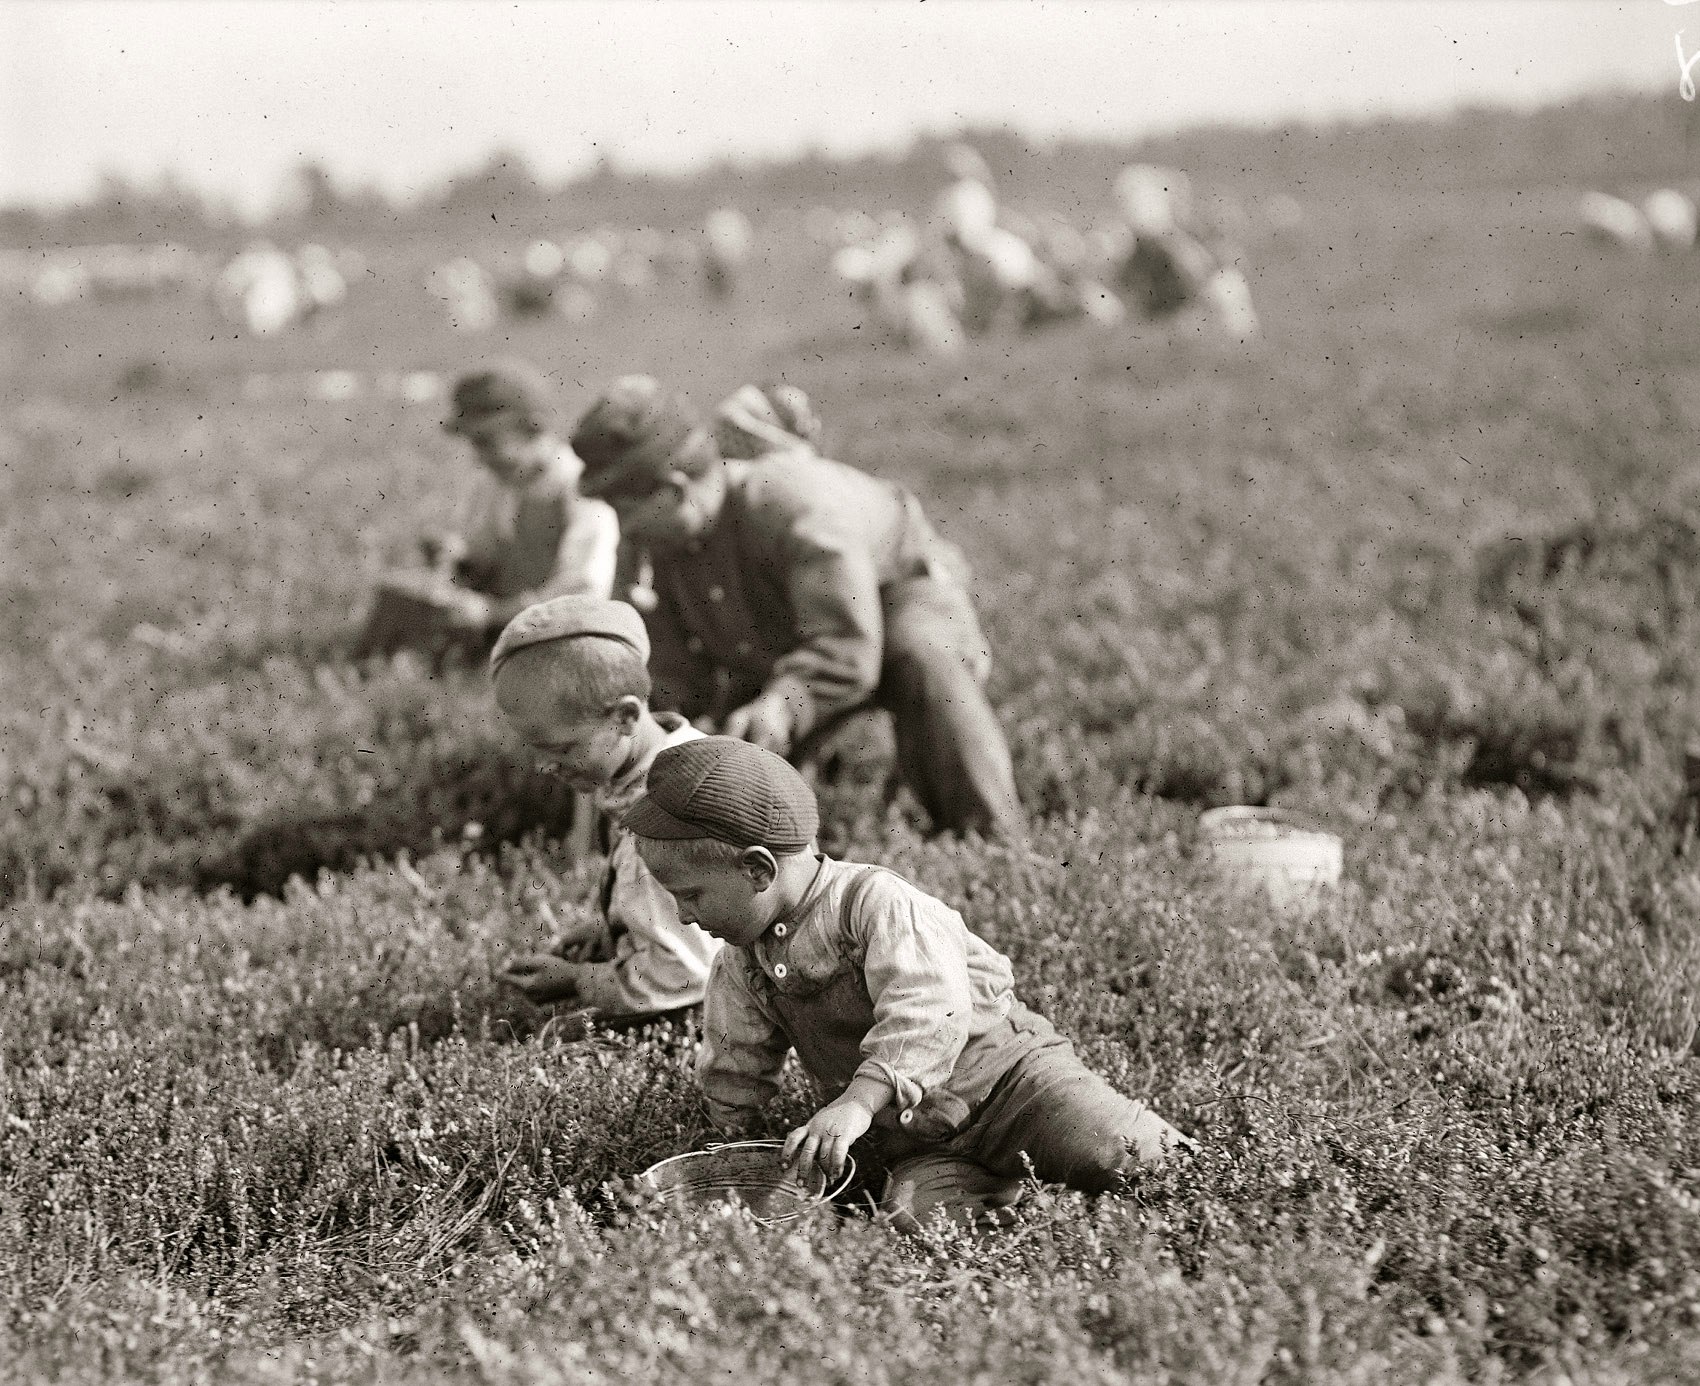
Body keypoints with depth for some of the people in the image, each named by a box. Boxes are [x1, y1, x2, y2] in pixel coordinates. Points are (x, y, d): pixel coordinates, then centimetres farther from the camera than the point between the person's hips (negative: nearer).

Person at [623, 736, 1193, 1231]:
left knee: (1102, 1152, -29)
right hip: (915, 1142, 6)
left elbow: (928, 1017, -30)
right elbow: (734, 1070, 24)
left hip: (1003, 1070, -6)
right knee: (915, 1212, -28)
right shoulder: (742, 968, 7)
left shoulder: (876, 901, -16)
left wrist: (857, 1103, -40)